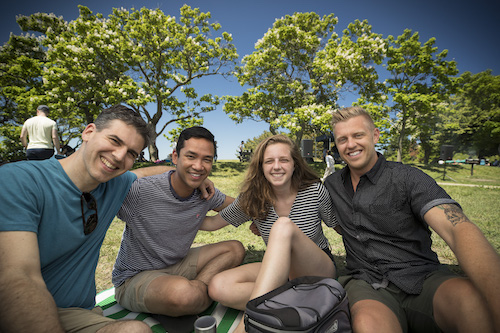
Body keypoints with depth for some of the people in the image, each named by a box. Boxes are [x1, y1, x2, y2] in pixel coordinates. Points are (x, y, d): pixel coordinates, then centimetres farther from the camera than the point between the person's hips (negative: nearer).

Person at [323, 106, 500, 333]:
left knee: (471, 297, -33)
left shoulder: (408, 178, -6)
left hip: (422, 279, 0)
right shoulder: (332, 185, 8)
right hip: (366, 283, 1)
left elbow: (458, 229, -20)